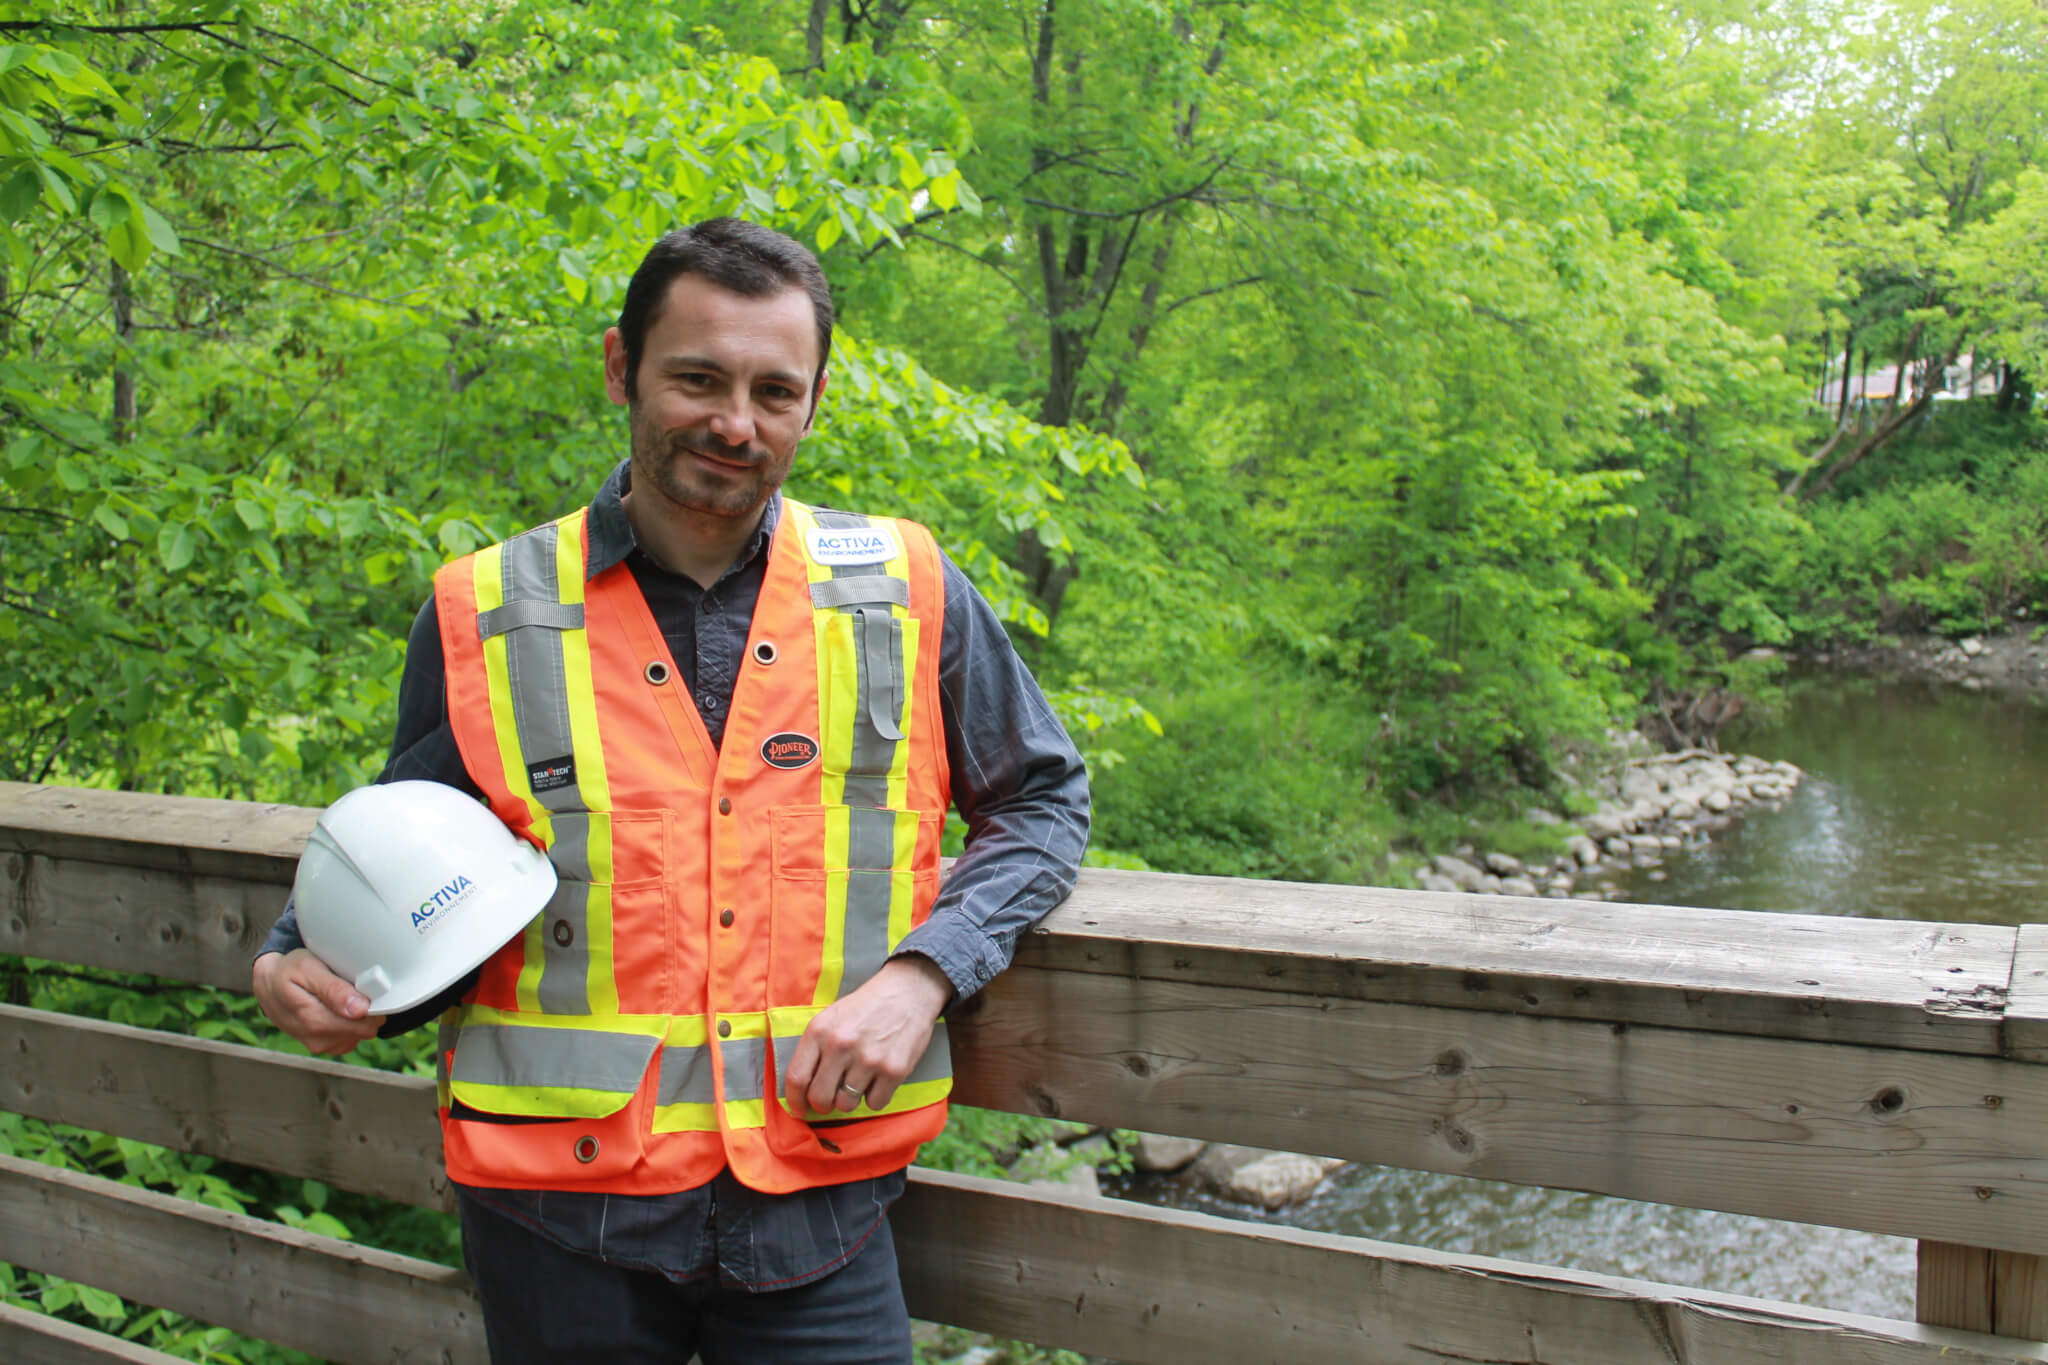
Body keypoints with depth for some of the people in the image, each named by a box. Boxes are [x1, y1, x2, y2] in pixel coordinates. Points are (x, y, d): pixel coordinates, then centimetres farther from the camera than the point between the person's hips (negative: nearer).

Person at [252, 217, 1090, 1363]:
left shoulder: (908, 593, 0)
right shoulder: (487, 614, 0)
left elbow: (1045, 799, 8)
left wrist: (921, 973, -7)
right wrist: (307, 970, -10)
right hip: (562, 1213, 0)